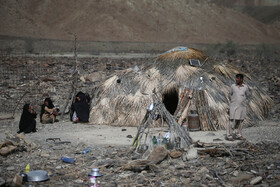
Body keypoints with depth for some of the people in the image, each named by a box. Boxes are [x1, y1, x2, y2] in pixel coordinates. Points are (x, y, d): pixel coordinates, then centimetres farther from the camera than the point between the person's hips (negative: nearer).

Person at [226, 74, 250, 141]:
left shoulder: (245, 87, 2)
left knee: (240, 121, 7)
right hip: (234, 106, -2)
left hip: (242, 107, 2)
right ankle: (229, 136, -1)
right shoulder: (233, 86, -2)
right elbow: (230, 94, 13)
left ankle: (238, 135, 17)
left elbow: (247, 94, 18)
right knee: (232, 121, -7)